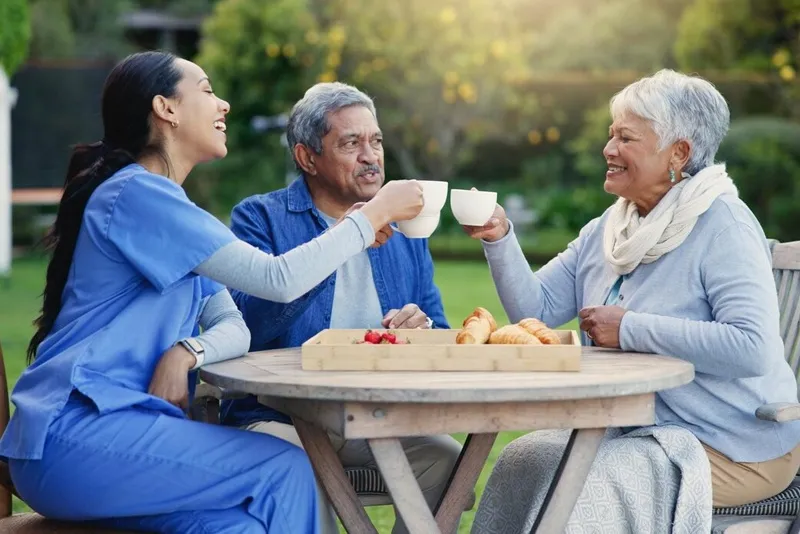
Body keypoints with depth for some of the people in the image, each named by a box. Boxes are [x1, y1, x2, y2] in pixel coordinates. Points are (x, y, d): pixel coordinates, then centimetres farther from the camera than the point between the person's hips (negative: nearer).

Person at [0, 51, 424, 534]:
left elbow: (235, 328, 11)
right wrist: (375, 213, -6)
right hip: (71, 437, -8)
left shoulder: (165, 204, 20)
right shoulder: (136, 193, -11)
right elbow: (279, 278, -16)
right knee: (285, 471, -13)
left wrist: (188, 352, -12)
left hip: (111, 423, 8)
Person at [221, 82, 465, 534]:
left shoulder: (404, 231, 16)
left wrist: (424, 329, -9)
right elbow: (249, 322, -16)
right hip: (279, 416, -4)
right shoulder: (260, 217, 2)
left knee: (449, 457, -24)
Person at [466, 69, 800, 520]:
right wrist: (499, 240, -10)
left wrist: (630, 329, -22)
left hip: (732, 449, -7)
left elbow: (753, 347, -27)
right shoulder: (606, 230, 10)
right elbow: (535, 309, 6)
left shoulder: (721, 225, -14)